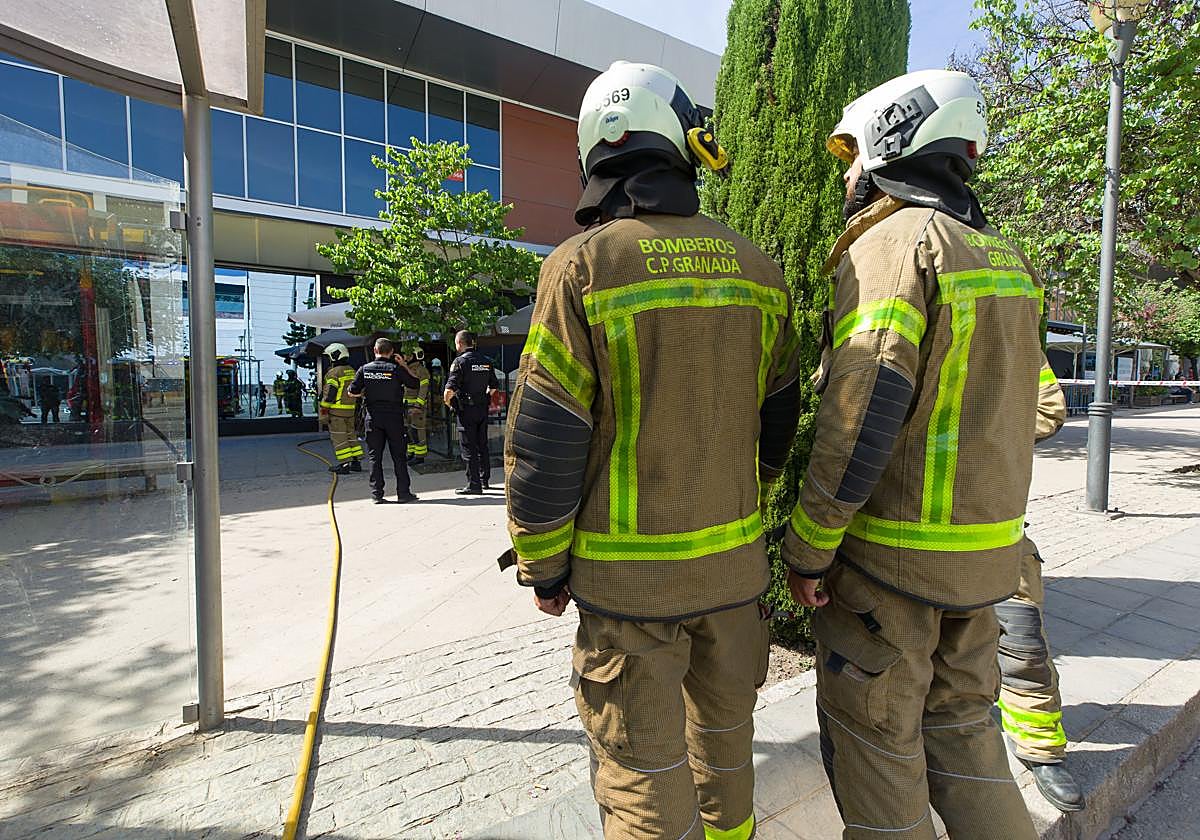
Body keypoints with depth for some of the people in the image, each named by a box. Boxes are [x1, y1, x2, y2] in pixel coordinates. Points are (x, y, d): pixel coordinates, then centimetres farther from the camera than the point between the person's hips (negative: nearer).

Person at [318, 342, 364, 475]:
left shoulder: (334, 372, -13)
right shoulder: (352, 371, 13)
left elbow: (329, 393, -16)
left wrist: (324, 411, -12)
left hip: (336, 410, -8)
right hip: (350, 409, 8)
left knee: (339, 438, -2)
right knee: (351, 434, 14)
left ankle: (345, 464, -2)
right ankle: (356, 462, 16)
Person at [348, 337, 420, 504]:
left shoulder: (364, 369, 1)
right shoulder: (396, 369, -7)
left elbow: (352, 393, 2)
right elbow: (415, 383, 2)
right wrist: (404, 365, 7)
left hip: (373, 418, 2)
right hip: (394, 417, -2)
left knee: (375, 457, 8)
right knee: (399, 456, 5)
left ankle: (377, 494, 9)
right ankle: (403, 493, 6)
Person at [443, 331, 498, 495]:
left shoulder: (460, 361, -12)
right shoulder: (486, 361, 9)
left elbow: (450, 389, -19)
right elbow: (494, 386, 16)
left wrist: (447, 402, -1)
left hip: (466, 409, -6)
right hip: (483, 408, 6)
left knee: (469, 448, -1)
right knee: (483, 445, 16)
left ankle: (474, 485, 1)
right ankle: (485, 480, 26)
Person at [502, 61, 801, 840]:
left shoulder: (584, 265, -14)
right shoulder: (756, 269, 2)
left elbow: (543, 441, -14)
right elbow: (777, 419, 8)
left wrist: (542, 565, -1)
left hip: (628, 572, -5)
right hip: (736, 559, 6)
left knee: (643, 766, 13)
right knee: (726, 728, 27)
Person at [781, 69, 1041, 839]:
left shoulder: (892, 244, -14)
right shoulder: (1005, 257, 13)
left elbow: (862, 413, -22)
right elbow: (1006, 407, 16)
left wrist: (808, 546, -15)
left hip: (890, 552, -8)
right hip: (984, 548, 8)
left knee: (873, 739, 10)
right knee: (960, 724, 23)